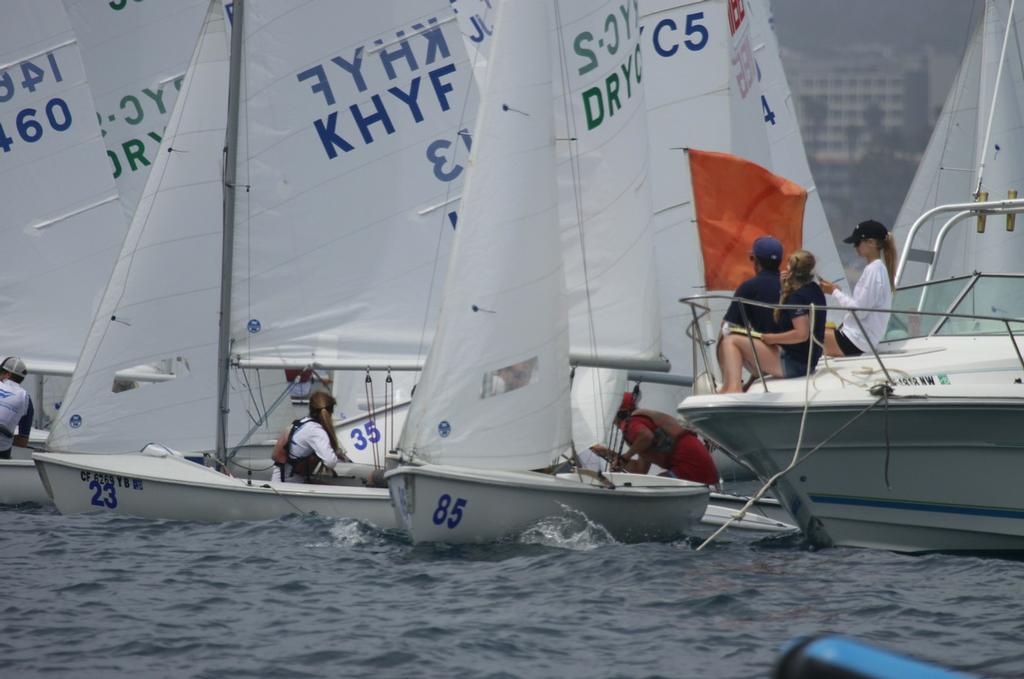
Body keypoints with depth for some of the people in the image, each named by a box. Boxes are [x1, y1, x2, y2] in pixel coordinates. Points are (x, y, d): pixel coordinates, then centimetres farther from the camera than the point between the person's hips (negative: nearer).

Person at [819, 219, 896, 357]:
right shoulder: (879, 267, 14)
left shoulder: (873, 270, -17)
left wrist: (835, 292, -9)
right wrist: (836, 290, 8)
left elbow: (859, 310, -19)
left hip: (856, 342, -10)